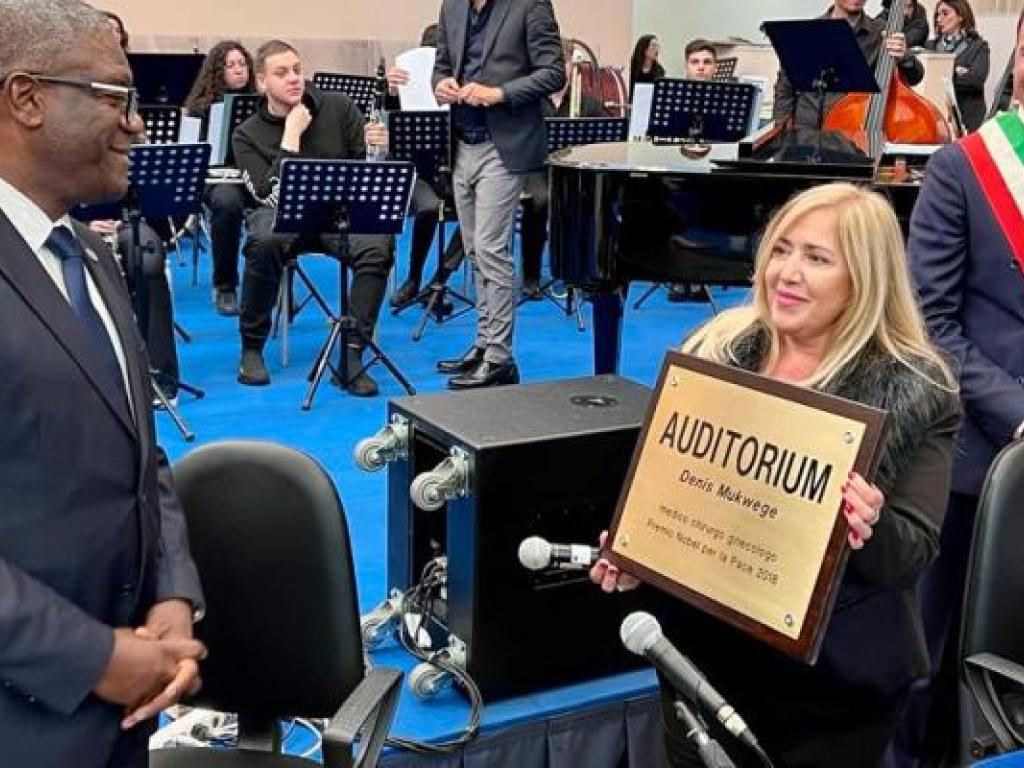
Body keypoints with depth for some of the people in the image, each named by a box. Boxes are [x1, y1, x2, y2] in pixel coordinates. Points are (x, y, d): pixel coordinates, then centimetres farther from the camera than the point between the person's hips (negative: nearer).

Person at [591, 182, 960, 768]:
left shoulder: (916, 392, -11)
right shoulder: (719, 348, 0)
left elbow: (914, 555, -11)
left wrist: (872, 530, -32)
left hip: (837, 678, -3)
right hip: (704, 648, 3)